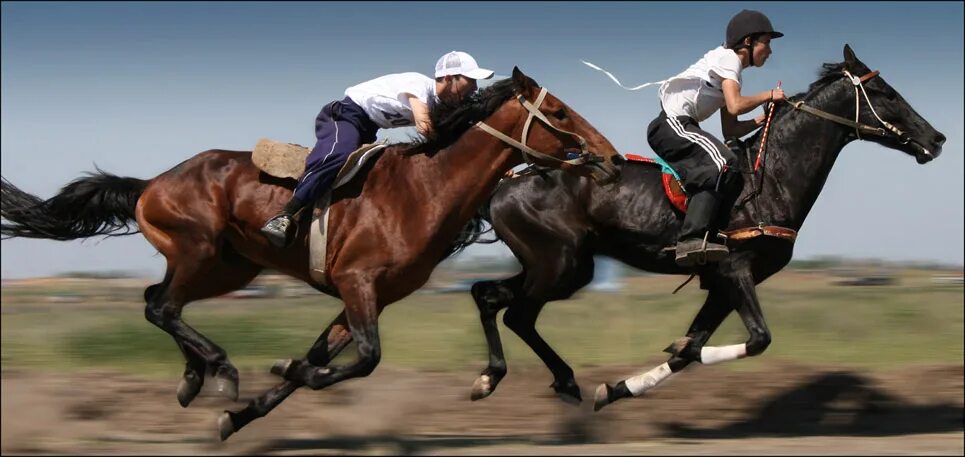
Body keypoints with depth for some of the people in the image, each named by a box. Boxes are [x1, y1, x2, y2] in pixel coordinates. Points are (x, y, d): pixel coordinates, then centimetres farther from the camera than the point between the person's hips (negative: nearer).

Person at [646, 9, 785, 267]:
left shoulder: (729, 65, 25)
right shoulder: (728, 58, -2)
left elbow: (730, 130, 20)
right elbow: (735, 106, -18)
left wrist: (764, 119, 9)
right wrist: (768, 96, -3)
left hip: (667, 129, 10)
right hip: (673, 123, -10)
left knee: (734, 178, 3)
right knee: (722, 162, -30)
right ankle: (692, 239, -42)